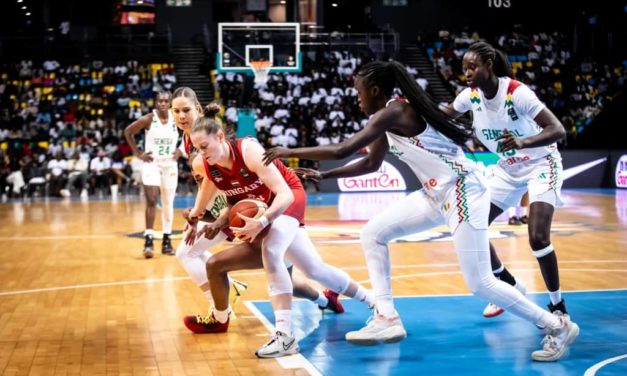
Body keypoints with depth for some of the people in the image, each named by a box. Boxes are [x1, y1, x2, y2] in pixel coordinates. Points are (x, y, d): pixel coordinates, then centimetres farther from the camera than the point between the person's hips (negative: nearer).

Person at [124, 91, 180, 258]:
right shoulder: (148, 119, -12)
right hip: (152, 164, -3)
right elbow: (128, 132, -2)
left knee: (168, 203, 9)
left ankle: (167, 240, 19)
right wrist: (138, 153, -6)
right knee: (151, 201, -14)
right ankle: (149, 240, -15)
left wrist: (180, 150, 0)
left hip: (170, 165, 3)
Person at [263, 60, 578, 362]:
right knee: (372, 234, 9)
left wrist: (289, 152, -12)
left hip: (462, 191, -10)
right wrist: (324, 176, 22)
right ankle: (387, 319, 9)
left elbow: (341, 151, -23)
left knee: (480, 284, -8)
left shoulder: (393, 111, -17)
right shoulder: (392, 116, 12)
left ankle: (558, 327, 6)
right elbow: (370, 164, 25)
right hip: (438, 194, 10)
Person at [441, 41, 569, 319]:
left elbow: (558, 130, -34)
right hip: (507, 168, 7)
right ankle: (510, 286, 19)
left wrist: (523, 142, -52)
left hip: (540, 164, -6)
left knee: (538, 237, -22)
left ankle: (558, 306, -2)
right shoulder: (471, 95, -10)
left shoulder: (517, 93, -28)